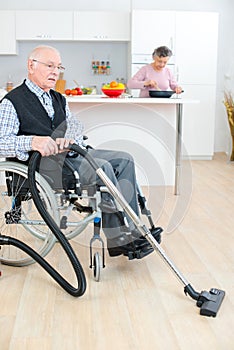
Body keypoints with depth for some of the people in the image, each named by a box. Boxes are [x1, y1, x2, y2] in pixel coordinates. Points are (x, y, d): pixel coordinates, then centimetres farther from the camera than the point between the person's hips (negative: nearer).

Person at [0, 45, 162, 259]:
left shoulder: (59, 99, 23)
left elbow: (76, 129, 15)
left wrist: (69, 141, -11)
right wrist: (33, 141, -33)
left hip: (69, 154, 8)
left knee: (124, 159, -7)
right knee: (102, 167, -29)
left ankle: (132, 230, -11)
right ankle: (119, 239, -22)